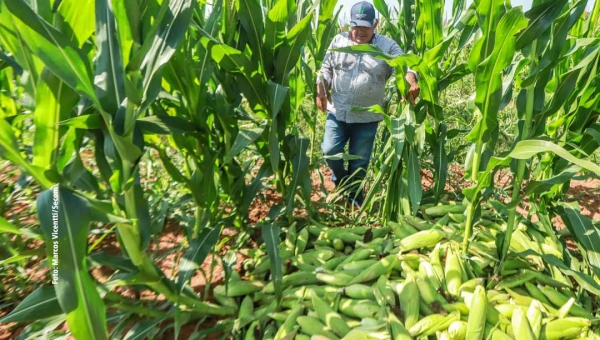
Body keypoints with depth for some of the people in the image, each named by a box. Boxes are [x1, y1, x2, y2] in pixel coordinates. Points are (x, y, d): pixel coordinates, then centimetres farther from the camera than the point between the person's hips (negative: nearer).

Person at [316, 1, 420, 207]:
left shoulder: (387, 46, -1)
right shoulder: (338, 41, 6)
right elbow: (326, 68, 10)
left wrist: (411, 83, -30)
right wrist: (321, 91, -5)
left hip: (367, 116, -1)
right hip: (337, 111, 2)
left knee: (360, 161, 8)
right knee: (329, 151, -5)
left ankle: (354, 194, 31)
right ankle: (341, 181, 26)